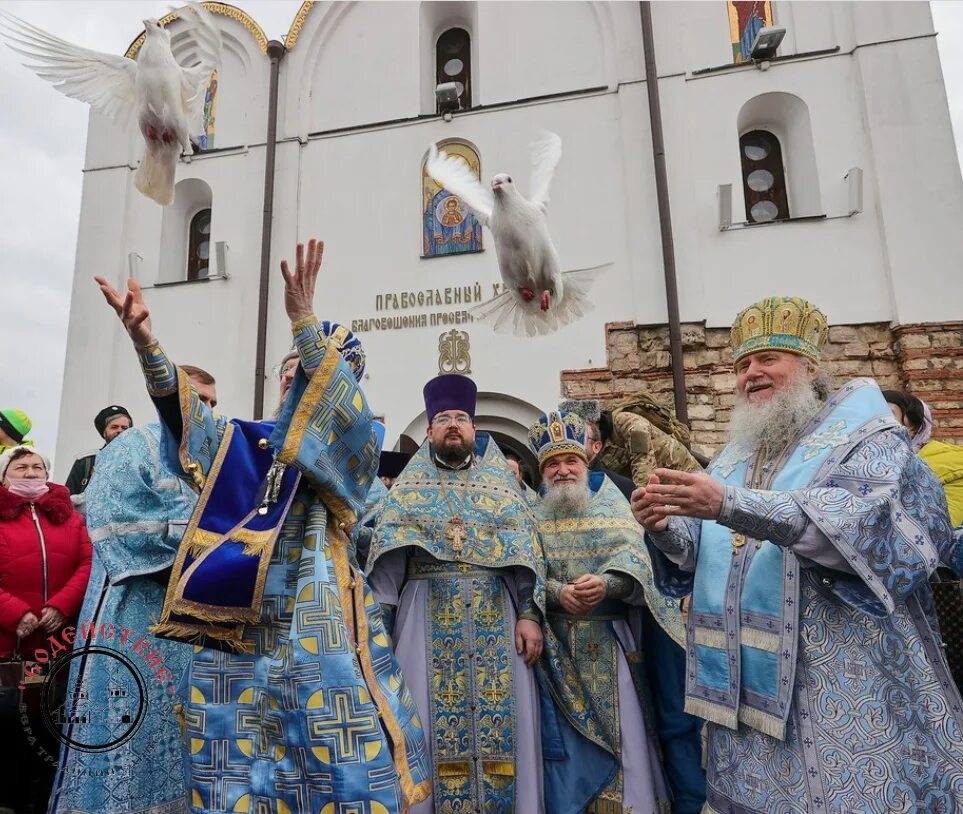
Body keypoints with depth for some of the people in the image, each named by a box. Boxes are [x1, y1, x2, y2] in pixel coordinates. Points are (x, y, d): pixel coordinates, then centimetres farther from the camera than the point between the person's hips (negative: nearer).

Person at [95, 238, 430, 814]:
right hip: (241, 614, 4)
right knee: (238, 751, 7)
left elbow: (336, 395, -17)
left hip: (316, 613, -4)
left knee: (334, 757, -6)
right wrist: (146, 340, -15)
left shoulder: (352, 440, 5)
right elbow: (184, 414, 1)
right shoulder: (248, 440, 16)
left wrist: (304, 319, -29)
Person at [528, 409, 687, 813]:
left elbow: (633, 554, -11)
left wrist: (606, 583, -32)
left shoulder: (611, 502, 4)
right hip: (557, 641, 1)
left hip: (610, 641, -1)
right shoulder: (533, 514, 6)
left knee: (621, 728, 2)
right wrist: (559, 593, -25)